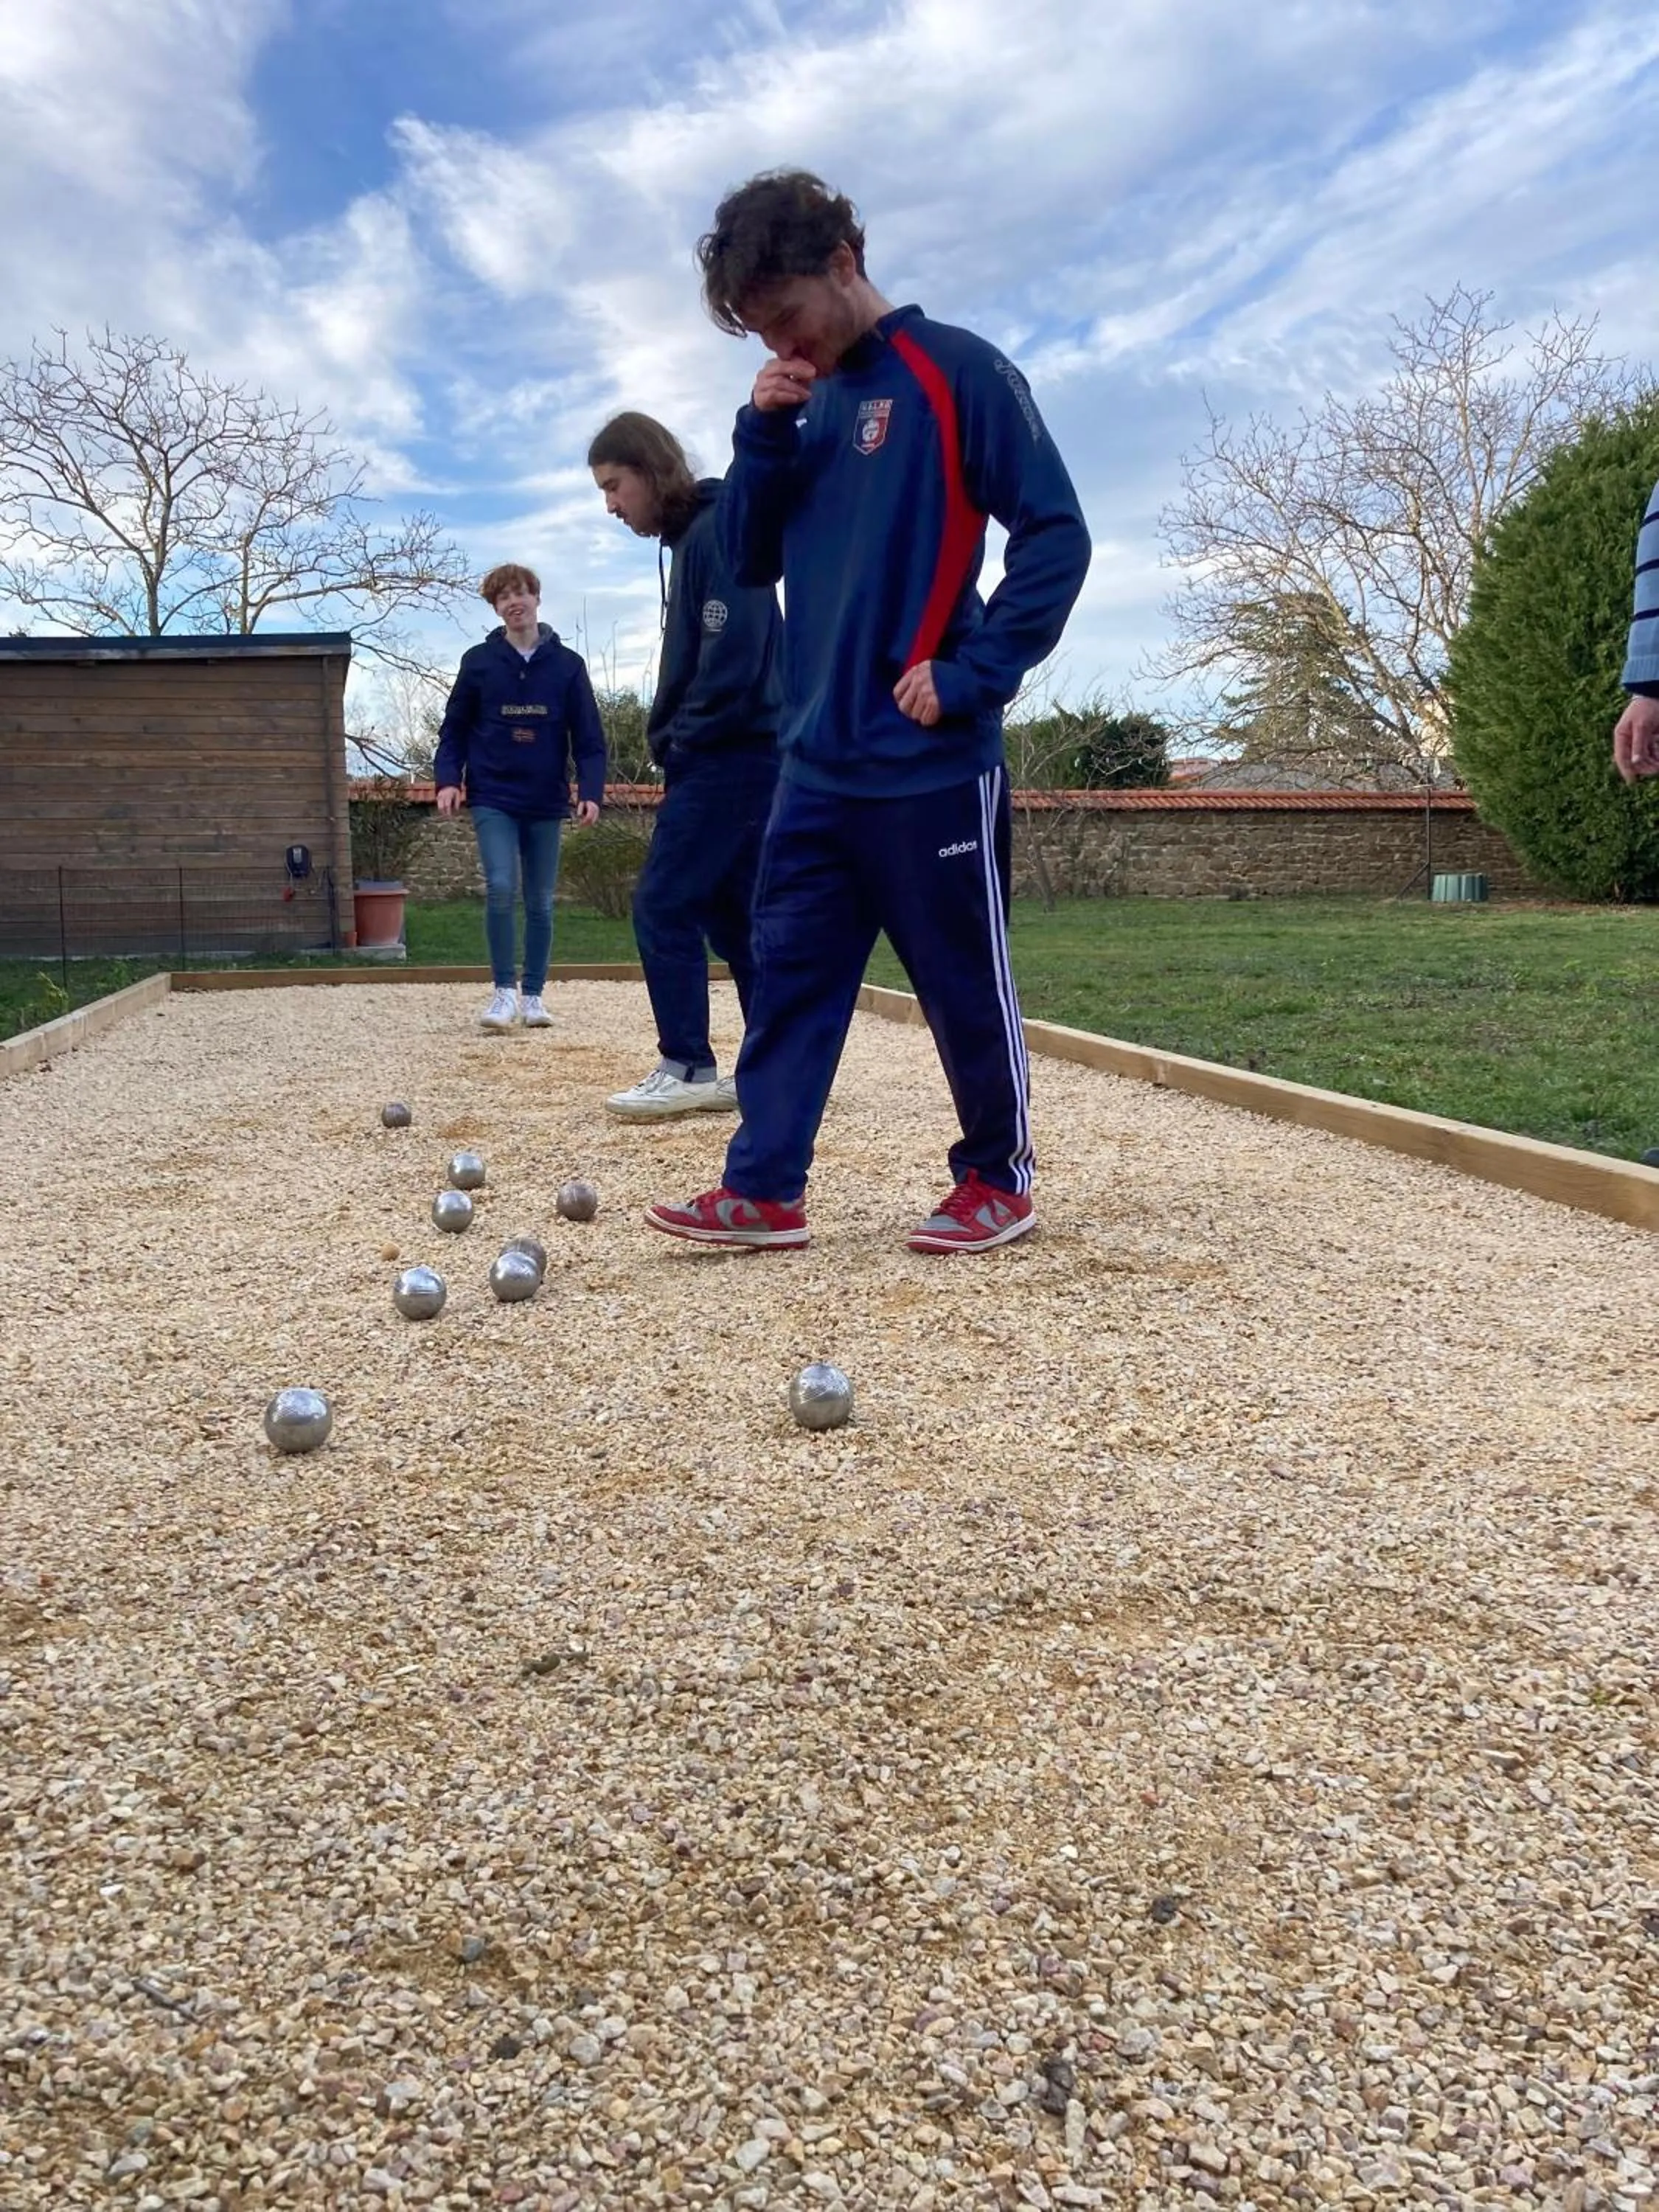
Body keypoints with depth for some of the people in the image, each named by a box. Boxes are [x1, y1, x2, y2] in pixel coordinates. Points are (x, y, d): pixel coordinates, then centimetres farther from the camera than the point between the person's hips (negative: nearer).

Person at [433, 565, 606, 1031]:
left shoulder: (568, 664, 2)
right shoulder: (478, 661, 2)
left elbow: (589, 737, 0)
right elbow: (454, 729, 6)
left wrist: (590, 790, -12)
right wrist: (447, 778, -8)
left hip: (546, 803, 1)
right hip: (493, 799, -1)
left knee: (540, 902, 7)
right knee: (501, 888, -15)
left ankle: (534, 993, 17)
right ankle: (505, 989, -3)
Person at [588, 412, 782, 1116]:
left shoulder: (716, 533, -12)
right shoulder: (691, 539, 19)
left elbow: (733, 659, -21)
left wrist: (680, 741, -12)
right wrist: (675, 742, 10)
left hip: (731, 757, -10)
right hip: (736, 758, 10)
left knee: (662, 905, -8)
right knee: (734, 912, 9)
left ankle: (687, 1067, -5)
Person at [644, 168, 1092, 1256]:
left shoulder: (958, 371, -5)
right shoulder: (804, 403, 16)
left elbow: (1055, 535, -10)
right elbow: (749, 562, 15)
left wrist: (974, 675, -15)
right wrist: (764, 433, 1)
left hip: (933, 758, -7)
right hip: (819, 760, 7)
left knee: (966, 981, 3)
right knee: (790, 973, 6)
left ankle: (1000, 1178, 19)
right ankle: (765, 1188, 12)